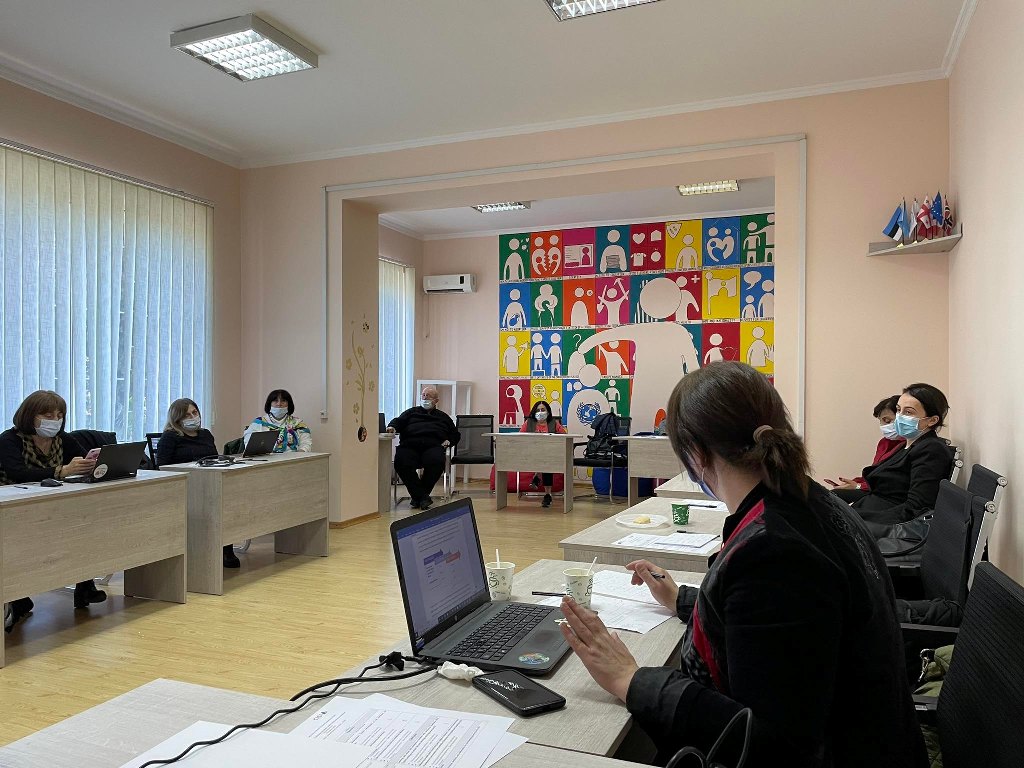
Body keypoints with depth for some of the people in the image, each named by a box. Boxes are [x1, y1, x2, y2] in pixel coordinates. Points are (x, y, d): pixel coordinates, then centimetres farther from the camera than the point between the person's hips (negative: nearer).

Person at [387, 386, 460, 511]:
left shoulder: (443, 417, 32)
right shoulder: (411, 412, 32)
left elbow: (455, 434, 32)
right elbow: (398, 421, 15)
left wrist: (449, 441, 10)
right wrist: (392, 427, -8)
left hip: (433, 445, 0)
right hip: (409, 445, 0)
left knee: (437, 462, -36)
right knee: (401, 462, -34)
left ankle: (417, 495, -21)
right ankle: (422, 496, -24)